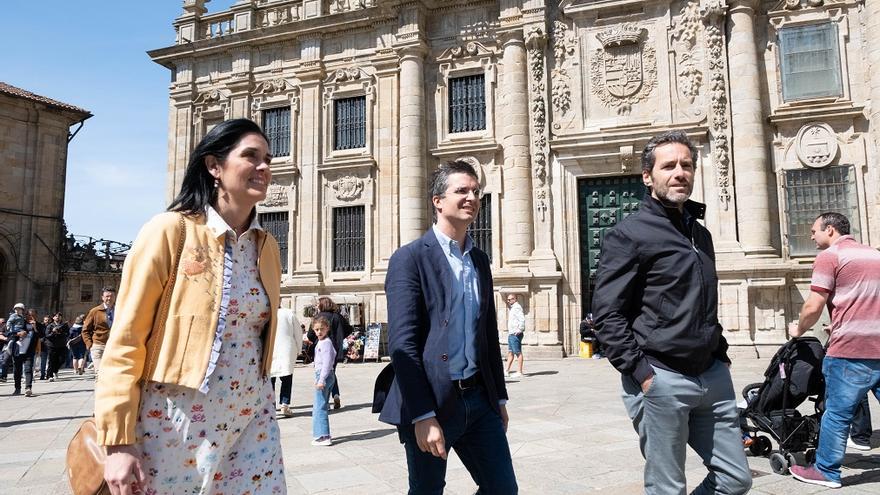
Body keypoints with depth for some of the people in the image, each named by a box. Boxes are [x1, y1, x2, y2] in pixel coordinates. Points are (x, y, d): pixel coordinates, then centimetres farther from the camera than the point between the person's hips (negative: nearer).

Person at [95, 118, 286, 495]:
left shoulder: (267, 246, 6)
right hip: (176, 424, -4)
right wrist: (118, 442, -13)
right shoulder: (170, 231, -10)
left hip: (252, 421, 5)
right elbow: (126, 340, -11)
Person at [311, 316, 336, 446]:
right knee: (322, 406, 16)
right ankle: (323, 434, 24)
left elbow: (327, 362, -21)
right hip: (321, 376, 10)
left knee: (319, 407, -10)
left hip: (324, 376, -10)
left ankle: (323, 436, -10)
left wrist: (321, 380, -25)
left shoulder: (326, 343, -14)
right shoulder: (320, 342, 17)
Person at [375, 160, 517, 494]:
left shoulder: (480, 260, 12)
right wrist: (423, 416, -19)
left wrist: (499, 397, 16)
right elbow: (402, 343, -15)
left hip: (479, 398, 6)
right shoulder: (410, 258, -9)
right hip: (429, 403, -6)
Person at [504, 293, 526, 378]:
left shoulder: (517, 307, -13)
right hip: (511, 334, 10)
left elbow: (522, 319, -24)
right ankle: (506, 371, 15)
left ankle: (519, 372, -2)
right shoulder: (512, 308, 18)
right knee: (510, 352, 11)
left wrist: (519, 330, -22)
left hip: (515, 334, -10)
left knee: (518, 353, -5)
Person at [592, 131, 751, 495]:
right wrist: (641, 372, -18)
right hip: (660, 380, -7)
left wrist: (721, 355, 15)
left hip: (712, 377, 7)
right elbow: (607, 315, -14)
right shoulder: (628, 235, -9)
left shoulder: (700, 234, 16)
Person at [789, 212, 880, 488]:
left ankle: (826, 471, 12)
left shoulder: (829, 256, -5)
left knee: (837, 413, 3)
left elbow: (813, 306, -11)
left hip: (850, 350, -6)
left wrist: (799, 330, 7)